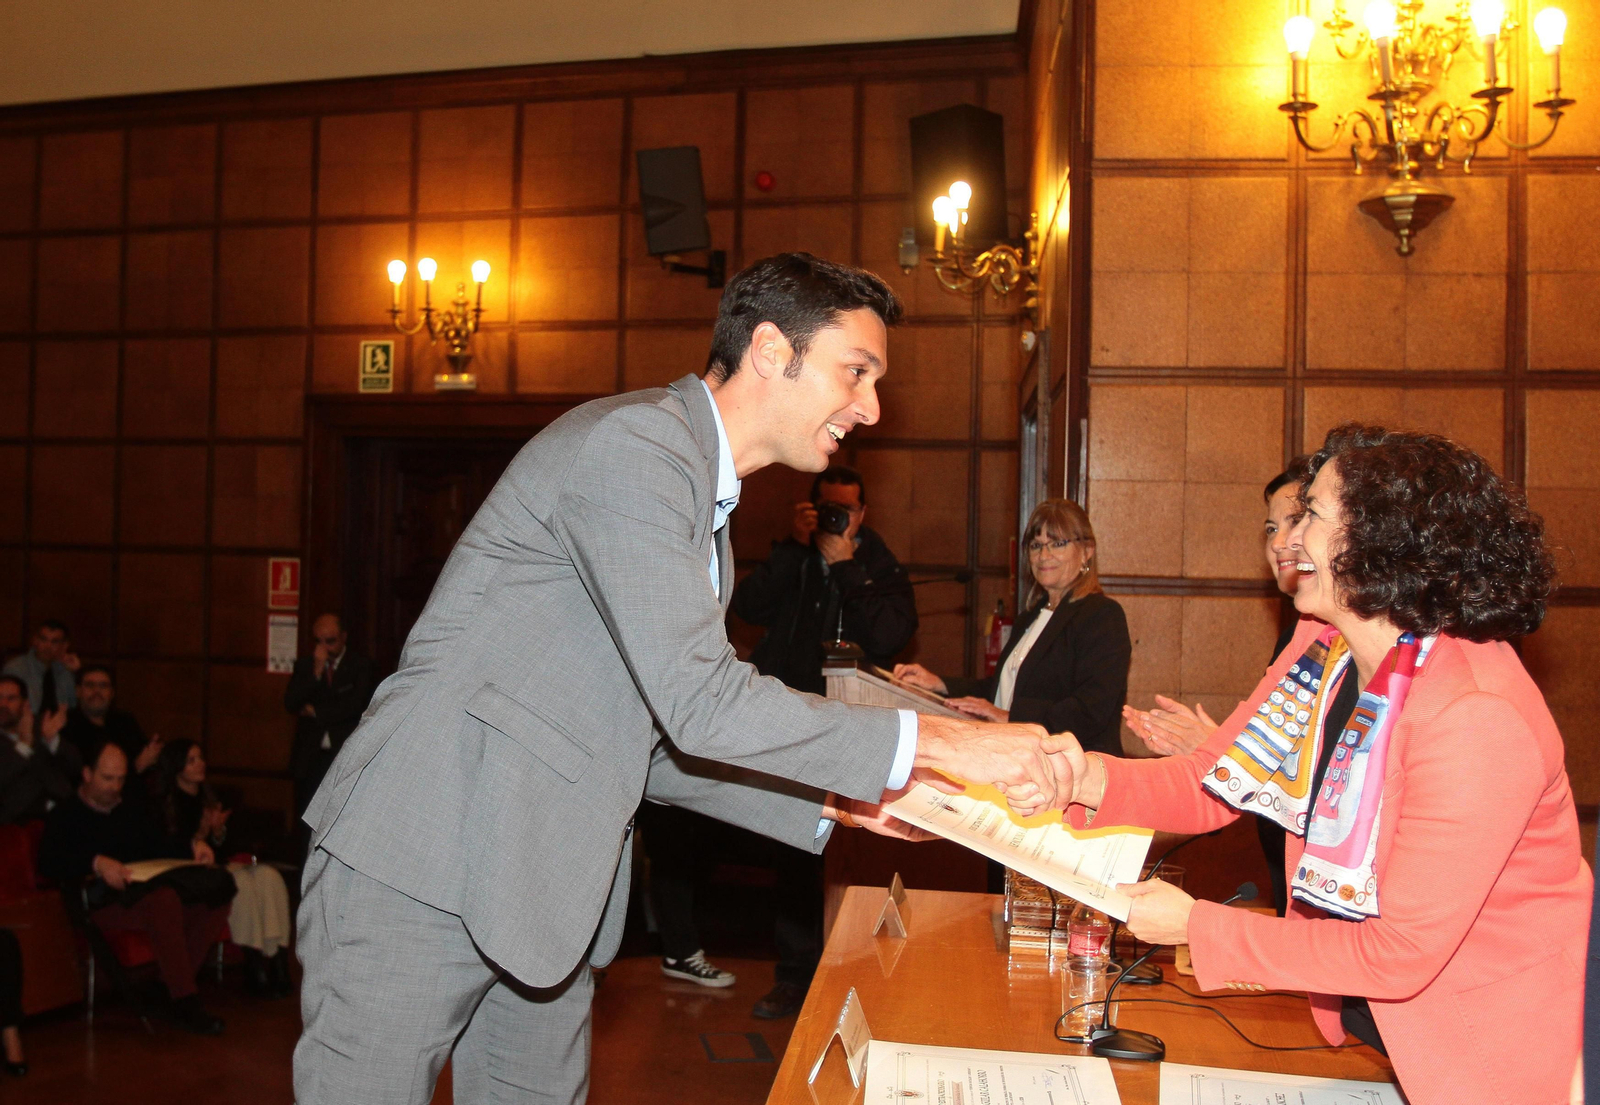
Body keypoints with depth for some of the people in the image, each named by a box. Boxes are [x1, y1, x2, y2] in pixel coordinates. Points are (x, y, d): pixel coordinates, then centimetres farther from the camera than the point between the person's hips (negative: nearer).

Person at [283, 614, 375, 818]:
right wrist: (316, 672, -10)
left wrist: (314, 711, -3)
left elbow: (356, 704, -10)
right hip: (309, 759, 3)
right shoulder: (304, 665, 12)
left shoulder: (360, 666, 2)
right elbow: (290, 704, -1)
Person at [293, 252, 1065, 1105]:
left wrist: (837, 800, 7)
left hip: (536, 895, 9)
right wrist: (936, 742, -19)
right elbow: (700, 703, -24)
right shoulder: (633, 443, -16)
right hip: (418, 870, -9)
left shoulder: (705, 499, 15)